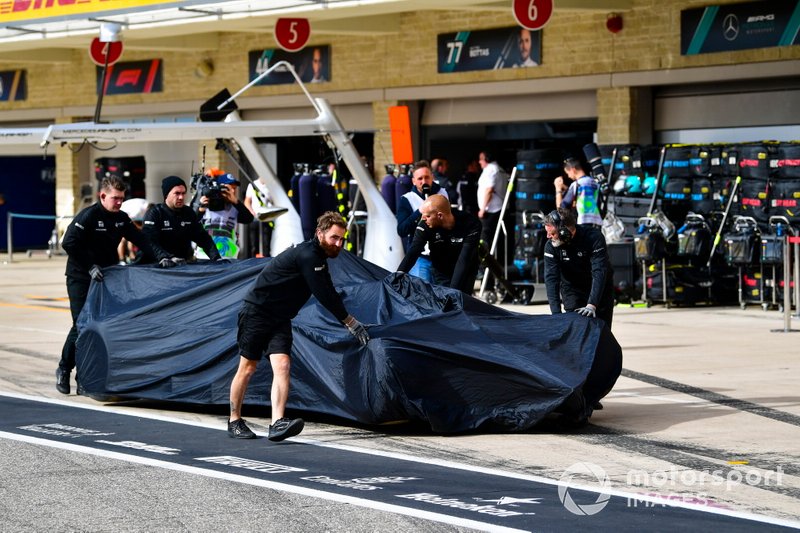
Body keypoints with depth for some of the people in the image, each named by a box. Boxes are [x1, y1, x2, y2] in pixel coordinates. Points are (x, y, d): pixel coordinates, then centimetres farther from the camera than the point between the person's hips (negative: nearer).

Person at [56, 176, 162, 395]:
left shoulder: (121, 218, 6)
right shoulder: (88, 216, -15)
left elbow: (139, 239, 6)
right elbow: (69, 244, -23)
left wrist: (160, 256, -9)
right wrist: (90, 266, -28)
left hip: (106, 277, 6)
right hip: (80, 279, -6)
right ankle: (64, 370, 7)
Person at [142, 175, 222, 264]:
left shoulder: (189, 213, 9)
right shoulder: (154, 214, -7)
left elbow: (203, 238, 9)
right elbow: (150, 243, -19)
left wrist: (216, 258, -7)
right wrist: (170, 258, -34)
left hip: (185, 263, 4)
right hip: (158, 264, -4)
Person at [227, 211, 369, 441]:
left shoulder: (317, 258, 11)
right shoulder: (307, 255, -20)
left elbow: (329, 294, 19)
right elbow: (324, 295, -21)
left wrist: (353, 323, 17)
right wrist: (351, 322, -13)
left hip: (279, 319, 8)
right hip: (256, 312, -8)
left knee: (282, 366, -11)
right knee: (247, 368, 0)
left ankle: (277, 423, -23)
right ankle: (234, 421, 14)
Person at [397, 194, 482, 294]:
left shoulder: (471, 225, -28)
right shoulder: (425, 226, -23)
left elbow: (464, 260, -33)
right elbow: (413, 252, -32)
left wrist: (453, 290, -40)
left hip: (465, 274, -1)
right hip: (441, 274, 1)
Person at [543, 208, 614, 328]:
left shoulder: (594, 238, -28)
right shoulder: (550, 246, -19)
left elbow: (599, 273, -34)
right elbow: (551, 278, -25)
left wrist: (591, 305, -44)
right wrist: (556, 313, -36)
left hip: (600, 289, -1)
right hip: (572, 290, 2)